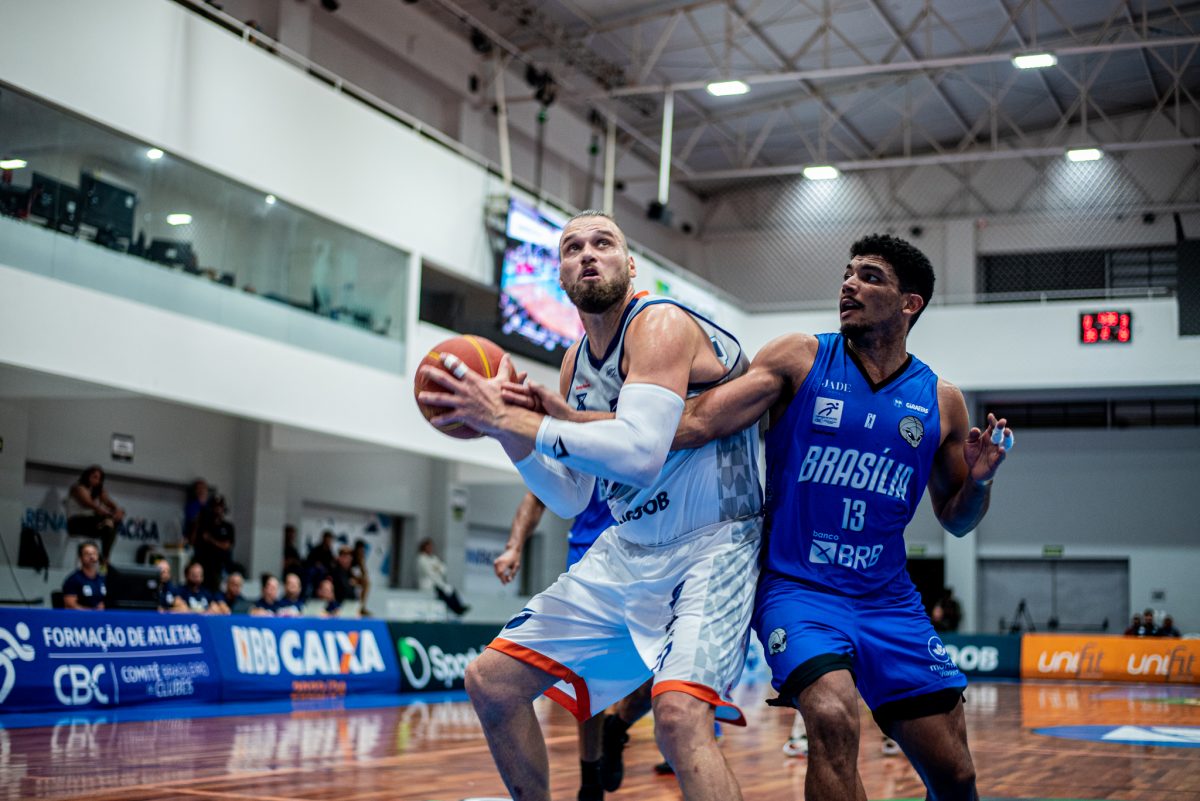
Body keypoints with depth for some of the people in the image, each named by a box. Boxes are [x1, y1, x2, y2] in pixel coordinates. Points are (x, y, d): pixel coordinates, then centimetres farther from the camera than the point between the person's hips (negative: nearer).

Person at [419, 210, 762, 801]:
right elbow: (569, 499, 12)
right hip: (627, 548, 8)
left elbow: (640, 453, -32)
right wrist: (505, 426, -3)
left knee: (679, 712, -32)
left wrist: (512, 419, -28)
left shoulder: (660, 325, -16)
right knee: (491, 680, 7)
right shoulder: (576, 362, 9)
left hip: (711, 547, -8)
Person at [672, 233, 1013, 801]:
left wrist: (979, 480, -6)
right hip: (797, 587, -3)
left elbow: (955, 520, 16)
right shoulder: (801, 359, -1)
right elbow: (696, 423, -10)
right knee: (833, 718, -31)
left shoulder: (940, 401, 6)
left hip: (888, 599, 3)